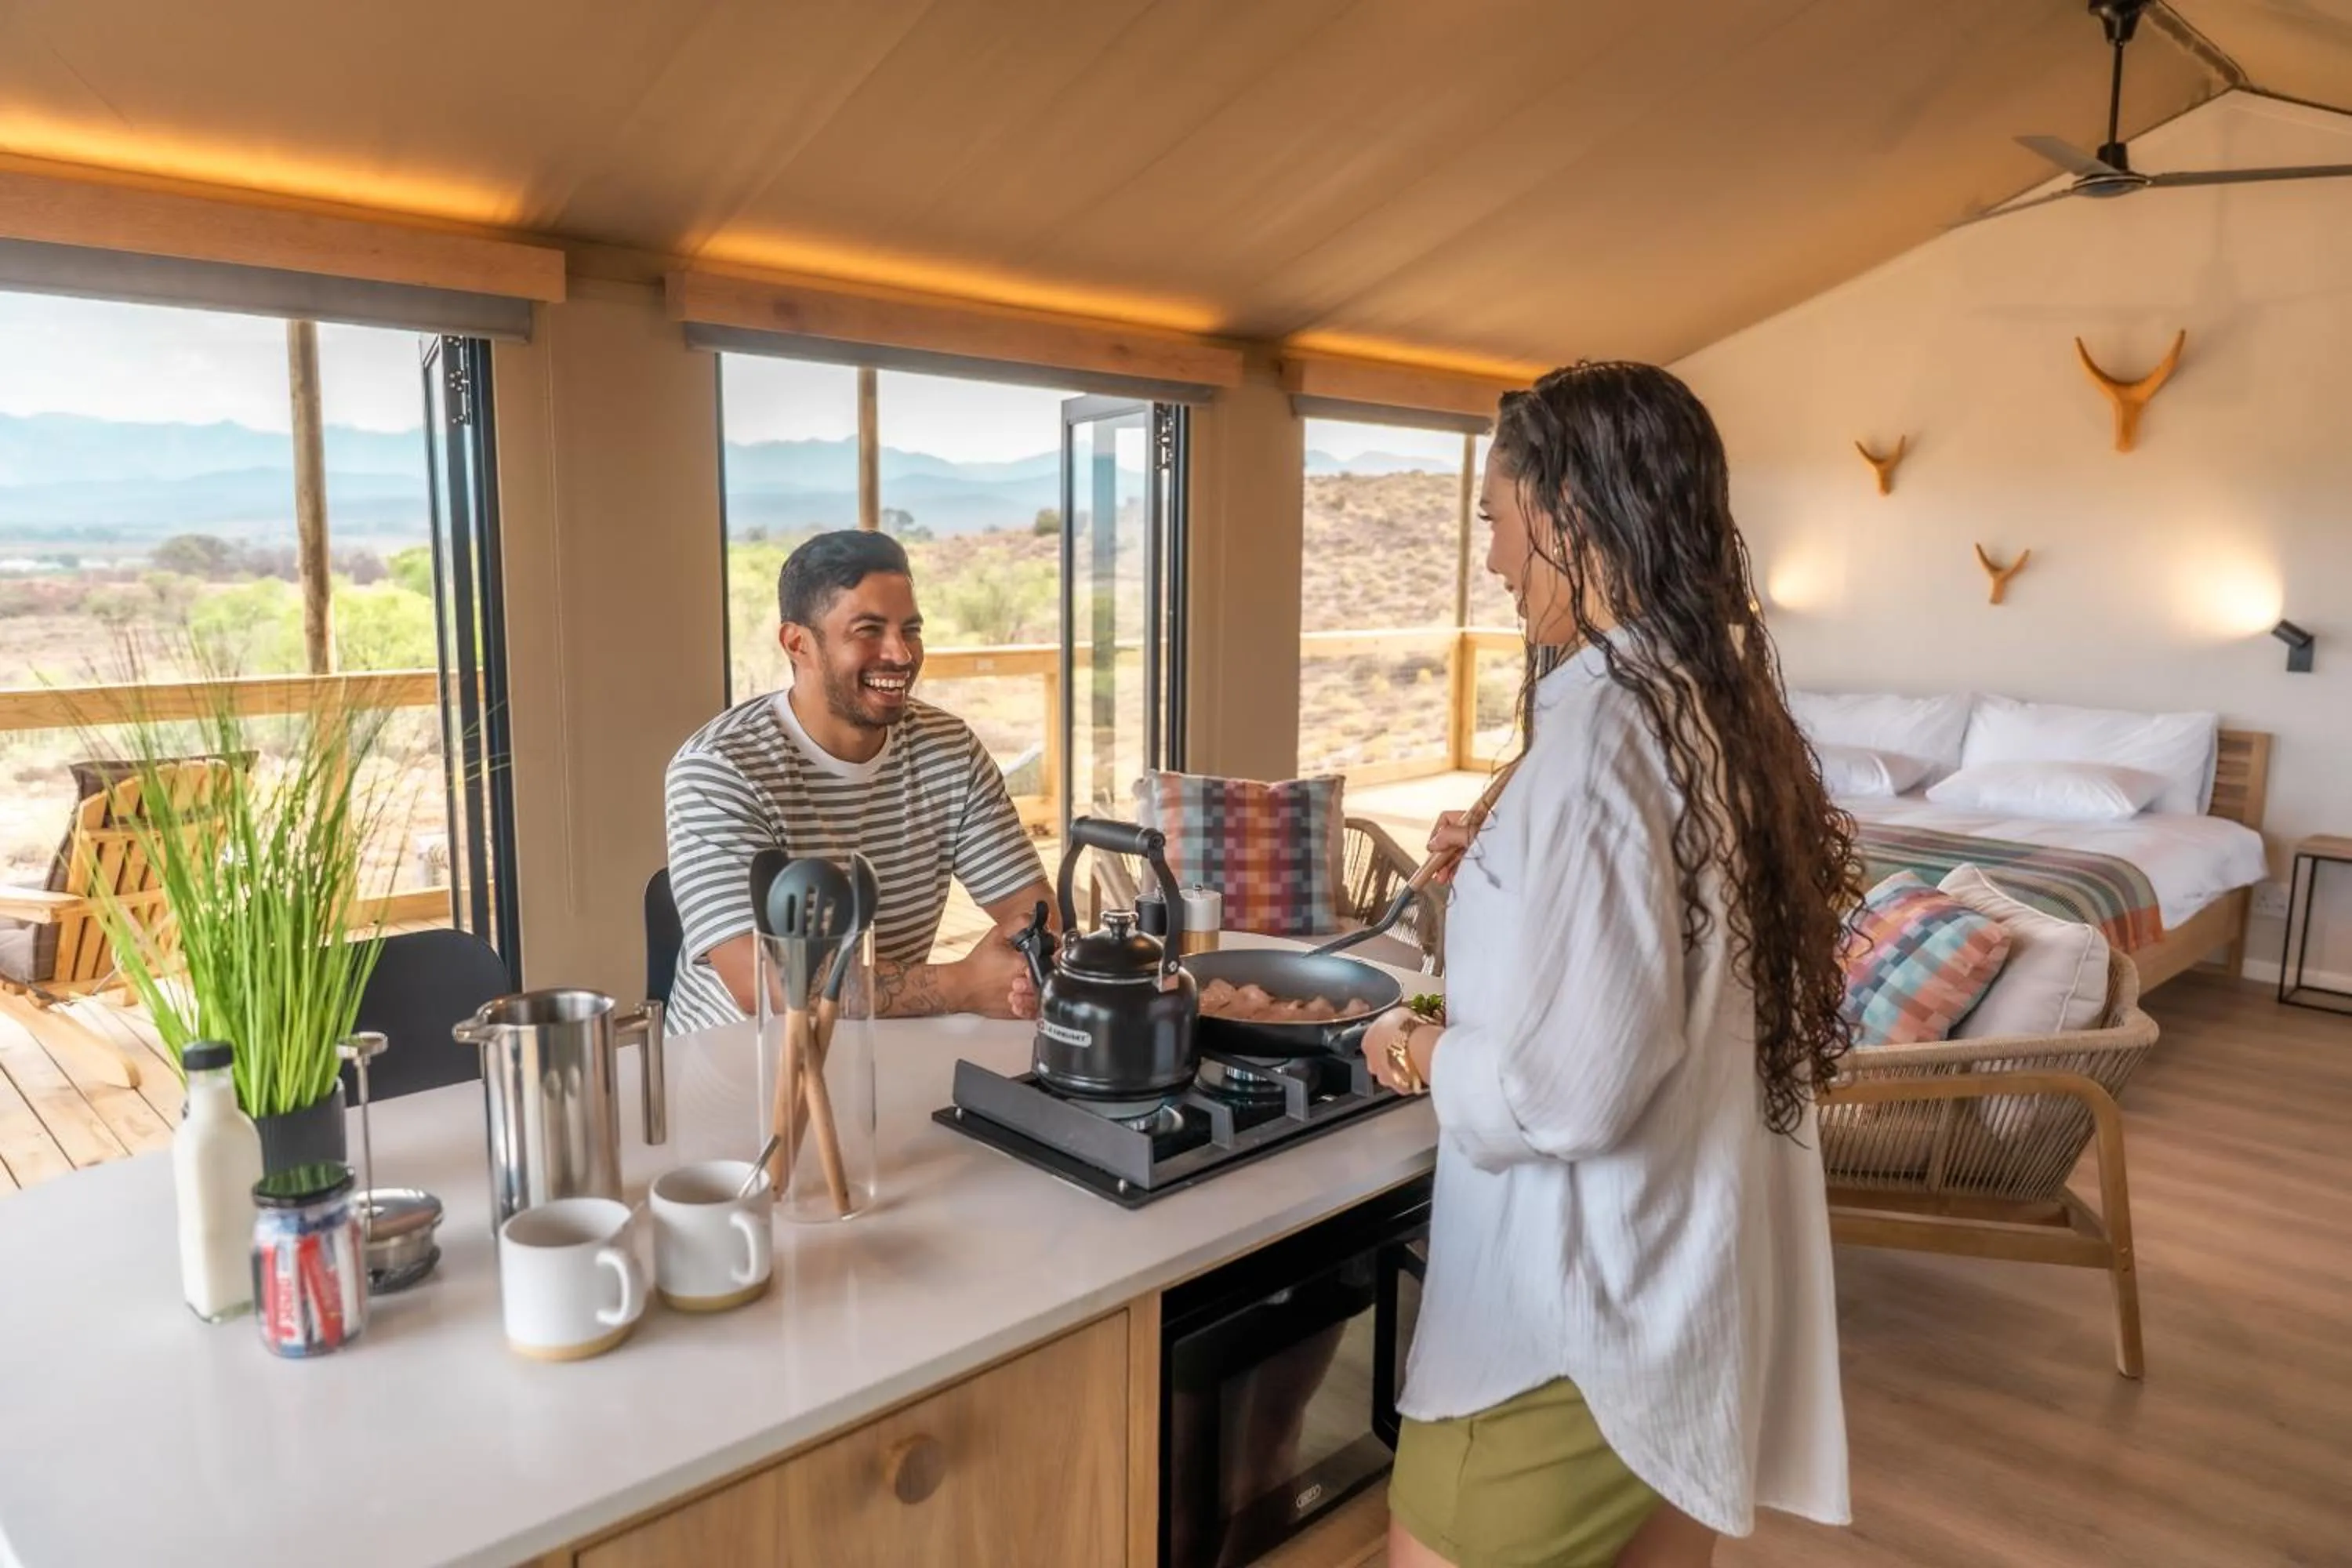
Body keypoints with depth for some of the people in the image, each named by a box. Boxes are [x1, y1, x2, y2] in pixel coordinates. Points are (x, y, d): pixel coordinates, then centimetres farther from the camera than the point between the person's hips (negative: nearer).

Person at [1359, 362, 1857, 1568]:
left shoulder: (1603, 725, -24)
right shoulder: (1724, 704, 3)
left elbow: (1572, 1087, -27)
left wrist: (1421, 1053, -10)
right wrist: (1508, 876, 8)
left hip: (1586, 1300, -8)